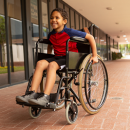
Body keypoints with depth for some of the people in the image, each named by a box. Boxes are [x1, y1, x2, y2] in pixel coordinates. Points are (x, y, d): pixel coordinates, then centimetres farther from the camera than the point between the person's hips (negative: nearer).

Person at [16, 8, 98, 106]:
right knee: (40, 63, -22)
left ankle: (45, 97, -39)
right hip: (57, 57, 6)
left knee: (52, 65, -34)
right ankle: (32, 93, -28)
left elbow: (90, 37, -6)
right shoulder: (51, 35, 11)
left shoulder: (70, 32, -8)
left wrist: (94, 56, -6)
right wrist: (48, 58, 27)